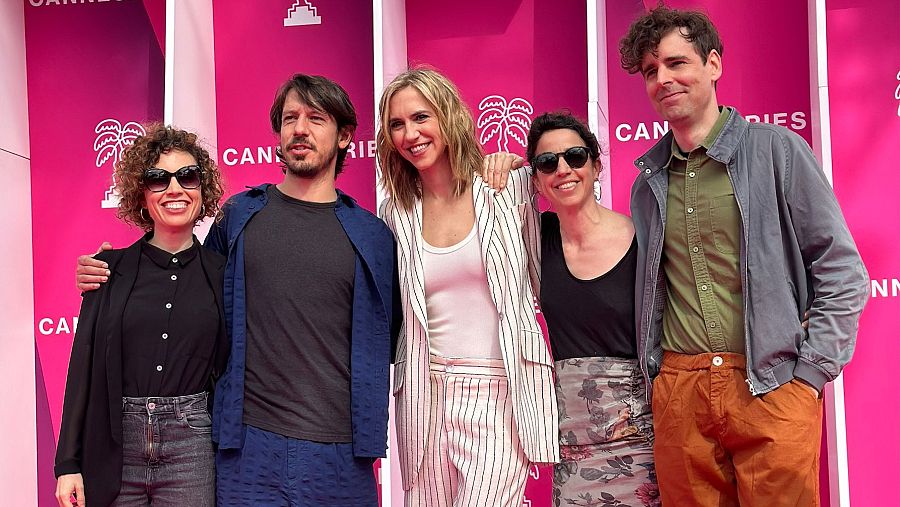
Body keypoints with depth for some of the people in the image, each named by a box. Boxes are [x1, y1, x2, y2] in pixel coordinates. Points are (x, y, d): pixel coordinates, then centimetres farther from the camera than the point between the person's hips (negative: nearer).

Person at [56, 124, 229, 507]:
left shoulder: (221, 274, 4)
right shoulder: (112, 269, 4)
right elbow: (83, 366, 3)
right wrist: (69, 464, 0)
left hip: (191, 448, 0)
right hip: (115, 447, 1)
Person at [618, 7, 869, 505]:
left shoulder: (775, 150, 0)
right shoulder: (648, 180, 12)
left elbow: (842, 272, -1)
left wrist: (807, 375, -7)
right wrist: (655, 375, 10)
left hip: (770, 387, -3)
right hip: (677, 393, 3)